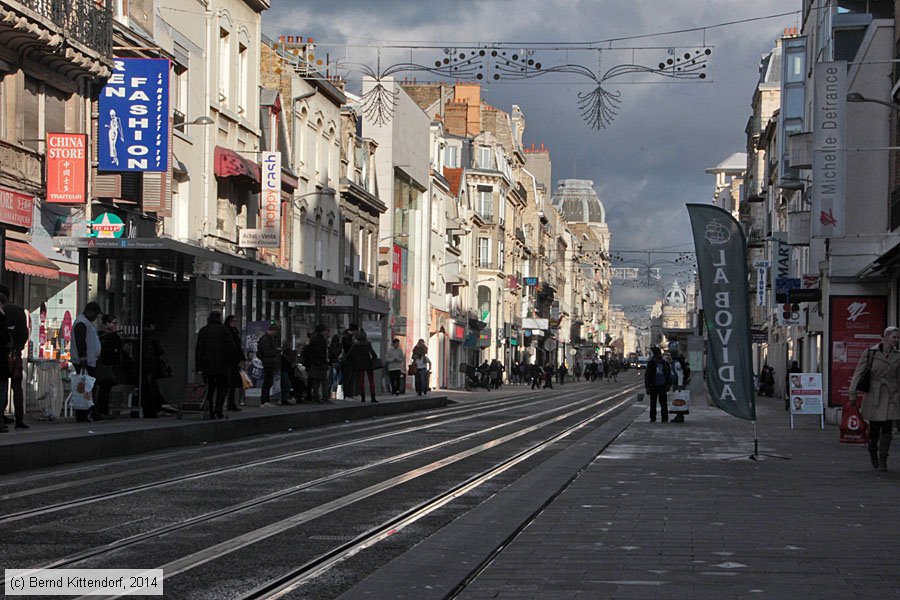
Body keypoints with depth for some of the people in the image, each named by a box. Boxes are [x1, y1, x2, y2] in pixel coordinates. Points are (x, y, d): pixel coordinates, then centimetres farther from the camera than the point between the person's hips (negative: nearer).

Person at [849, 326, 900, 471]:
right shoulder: (870, 353, -4)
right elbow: (858, 373, -2)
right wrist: (853, 394, -5)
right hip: (874, 395, -2)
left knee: (887, 429, -8)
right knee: (874, 429, 4)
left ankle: (882, 460, -2)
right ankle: (872, 453, 32)